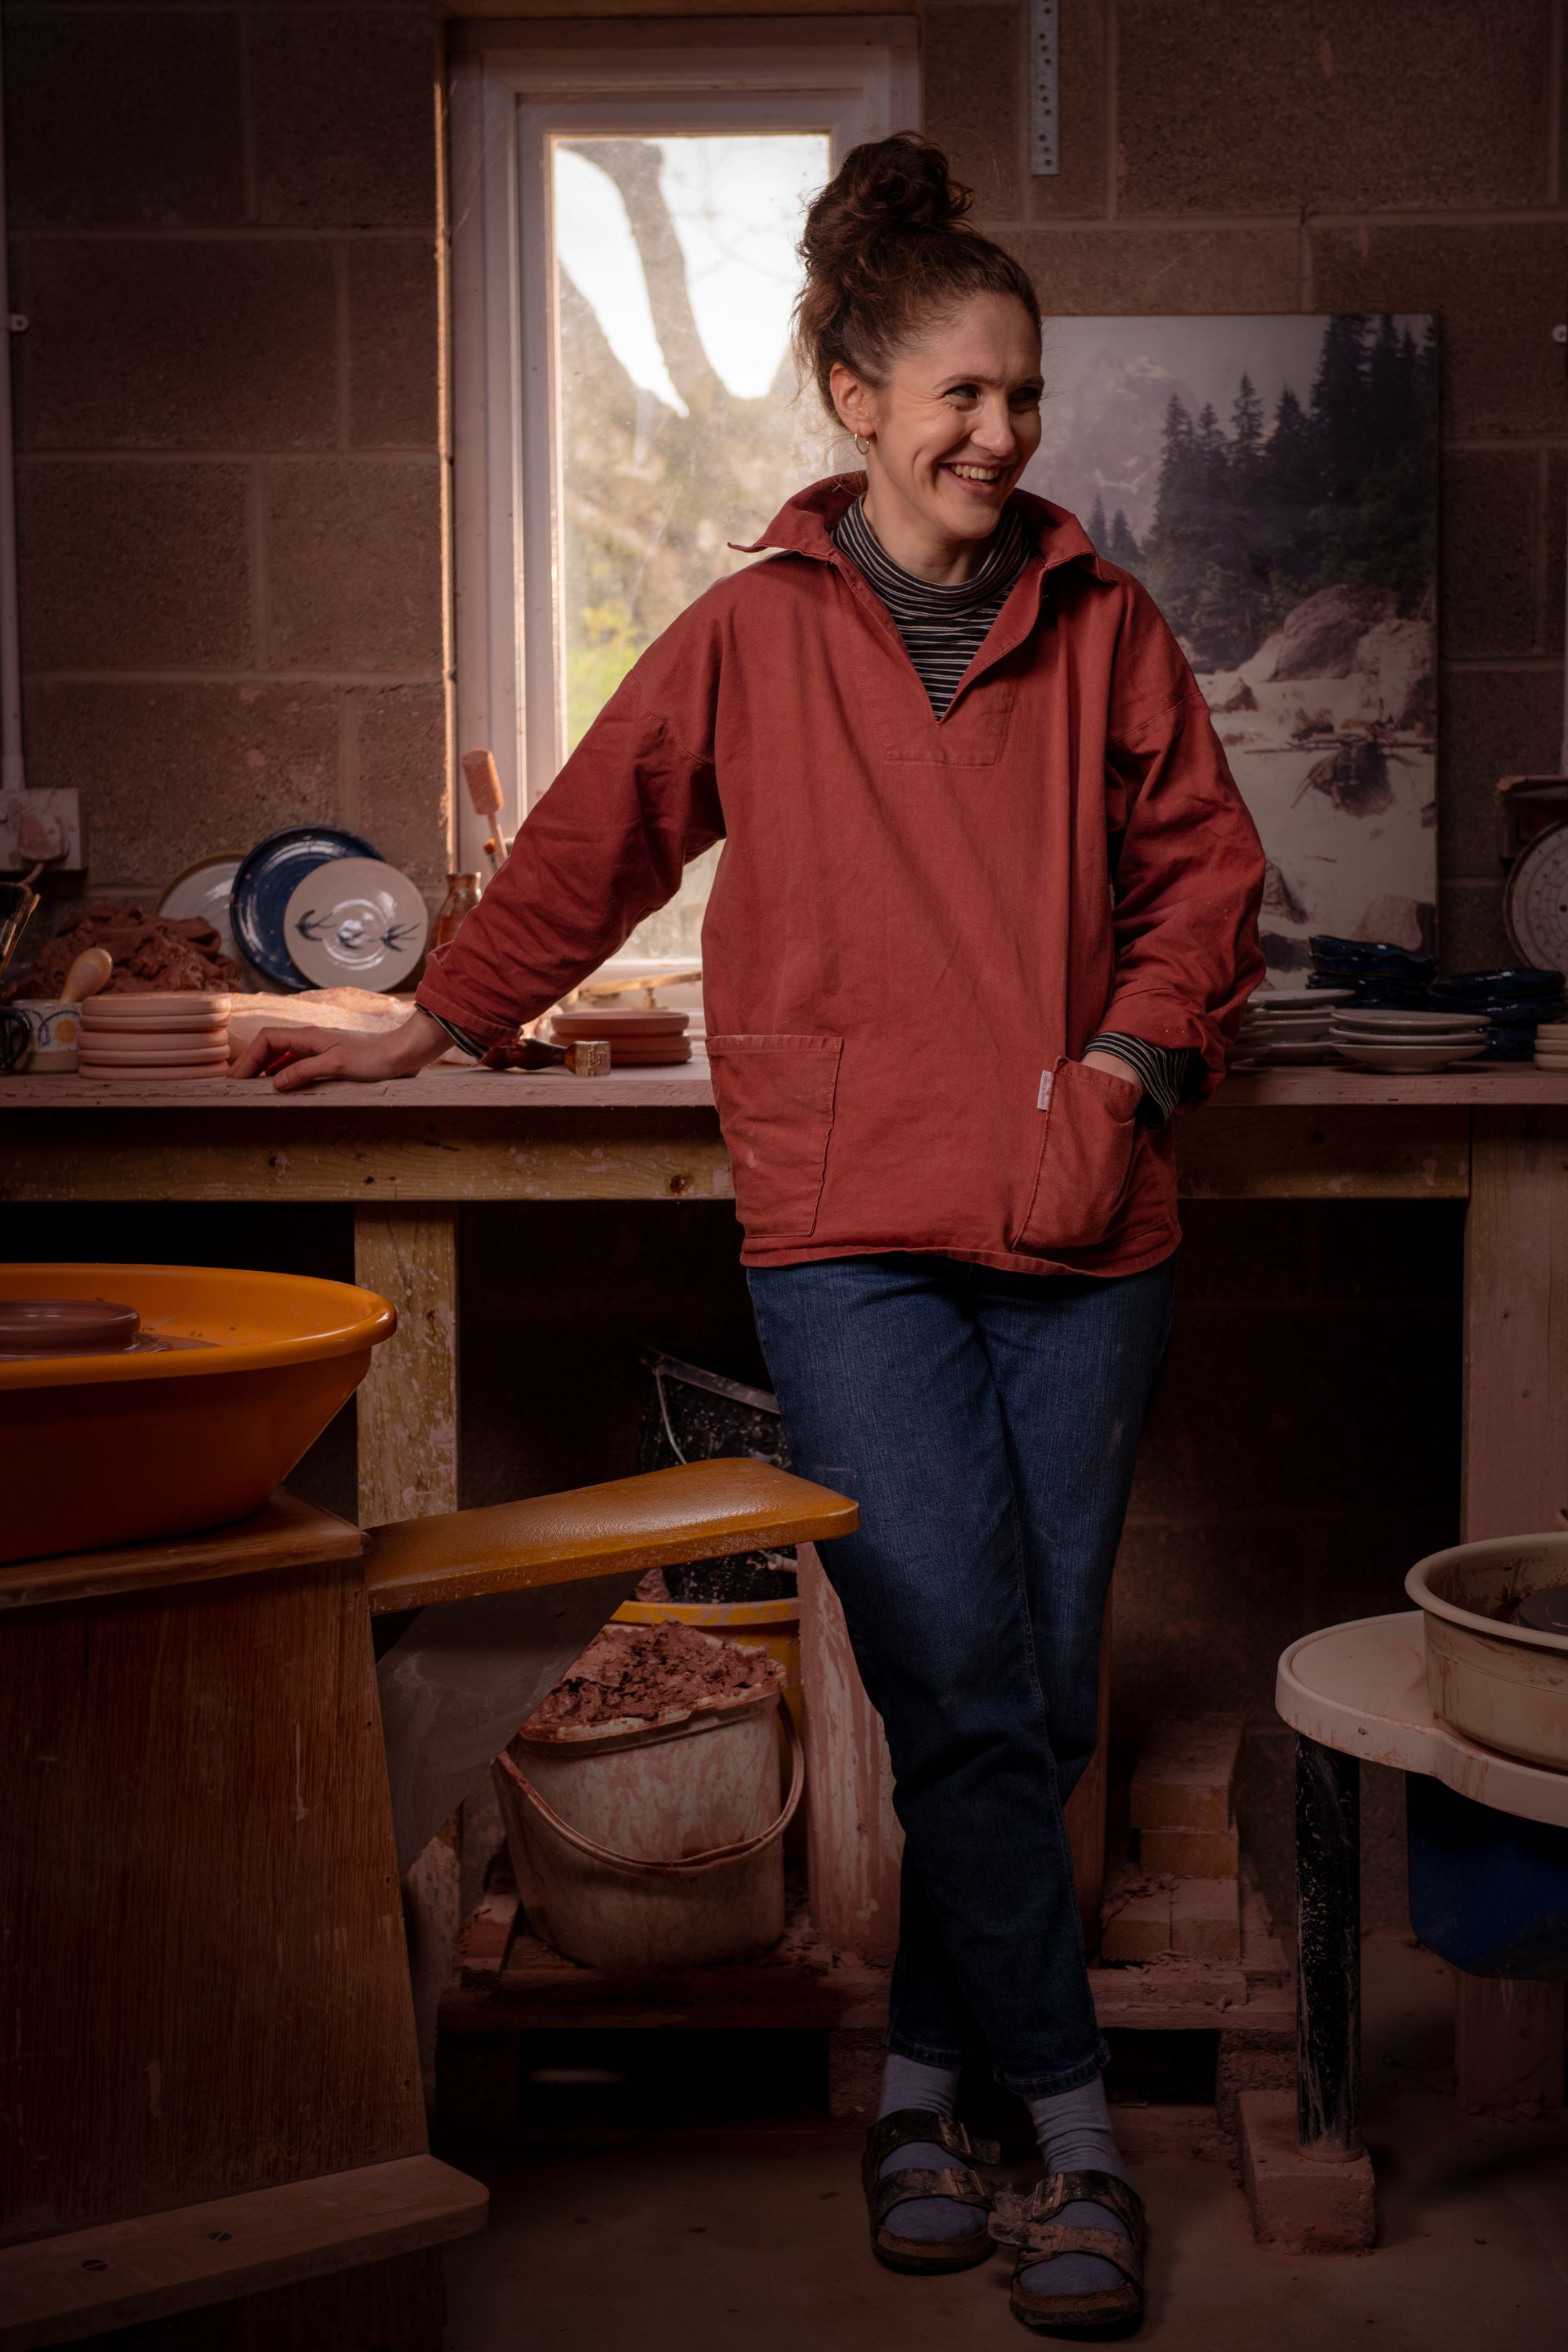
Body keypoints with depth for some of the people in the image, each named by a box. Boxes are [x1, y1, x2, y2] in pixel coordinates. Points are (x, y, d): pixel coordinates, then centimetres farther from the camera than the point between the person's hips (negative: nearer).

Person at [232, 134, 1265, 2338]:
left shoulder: (1103, 627, 11)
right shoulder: (752, 636, 8)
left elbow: (1206, 873, 13)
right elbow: (589, 850, 18)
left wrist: (1124, 1062, -2)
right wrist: (437, 1022, 24)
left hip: (1085, 1238, 2)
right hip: (854, 1231, -2)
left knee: (1027, 1703, 3)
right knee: (963, 1687, -11)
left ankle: (917, 2096, 18)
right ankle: (1078, 2136, -2)